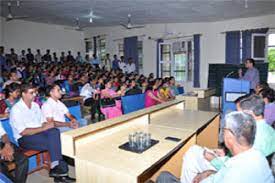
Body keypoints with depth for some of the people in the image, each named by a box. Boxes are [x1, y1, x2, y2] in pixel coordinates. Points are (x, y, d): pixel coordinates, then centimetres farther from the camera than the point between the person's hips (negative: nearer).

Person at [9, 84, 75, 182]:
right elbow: (23, 132, -17)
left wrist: (47, 125, -11)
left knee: (54, 131, -27)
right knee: (54, 142, -28)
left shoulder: (35, 105, 10)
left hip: (38, 132, 6)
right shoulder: (16, 109, -10)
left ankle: (56, 168, -23)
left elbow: (43, 122, 12)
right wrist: (43, 128, -22)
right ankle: (61, 168, -15)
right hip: (24, 138, -6)